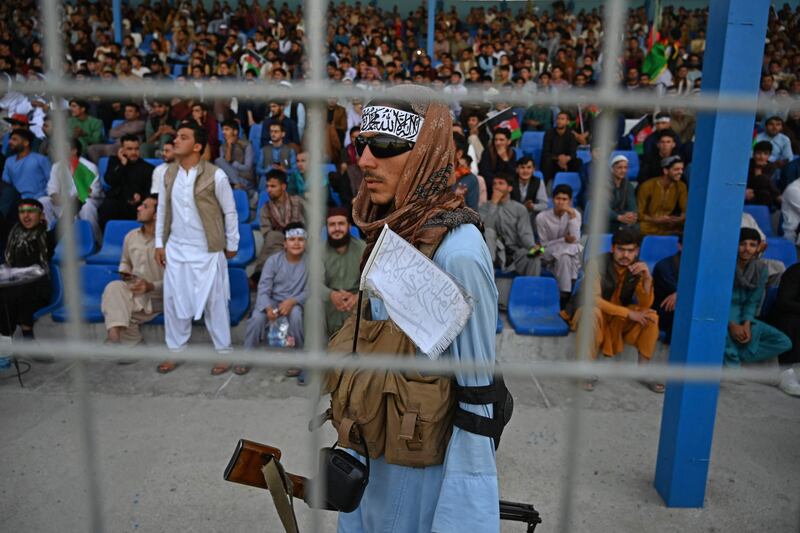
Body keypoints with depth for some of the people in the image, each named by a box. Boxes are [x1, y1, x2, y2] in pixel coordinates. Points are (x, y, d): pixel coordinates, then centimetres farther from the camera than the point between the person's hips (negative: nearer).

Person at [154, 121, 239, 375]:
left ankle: (223, 352, 19)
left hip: (207, 251, -5)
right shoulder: (169, 174, 3)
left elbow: (230, 212, -5)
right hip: (176, 249, 5)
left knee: (214, 302, 5)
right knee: (173, 301, 12)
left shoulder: (216, 176, -13)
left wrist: (231, 245, 0)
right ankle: (176, 350, 28)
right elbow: (162, 209, 11)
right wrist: (159, 243, 8)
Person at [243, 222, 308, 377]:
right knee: (257, 316, -28)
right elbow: (263, 289, -11)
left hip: (296, 302, -1)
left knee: (295, 314, -35)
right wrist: (268, 308, -32)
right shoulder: (273, 260, -7)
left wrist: (292, 301, -31)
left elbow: (310, 291, -12)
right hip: (273, 301, 1)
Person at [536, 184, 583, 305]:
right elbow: (544, 245, -6)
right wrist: (564, 240, -19)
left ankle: (568, 292, -27)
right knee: (564, 253, -34)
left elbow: (576, 240, -18)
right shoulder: (542, 217, -10)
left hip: (572, 256, 2)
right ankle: (565, 295, -27)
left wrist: (572, 215, -23)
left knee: (575, 247, -31)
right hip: (550, 257, -2)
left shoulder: (575, 214, -5)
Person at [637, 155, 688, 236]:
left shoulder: (681, 187, 5)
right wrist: (656, 220, -21)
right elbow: (638, 213, -7)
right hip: (648, 230, -4)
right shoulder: (647, 186, -7)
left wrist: (680, 219, -15)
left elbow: (686, 211, 8)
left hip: (668, 228, 4)